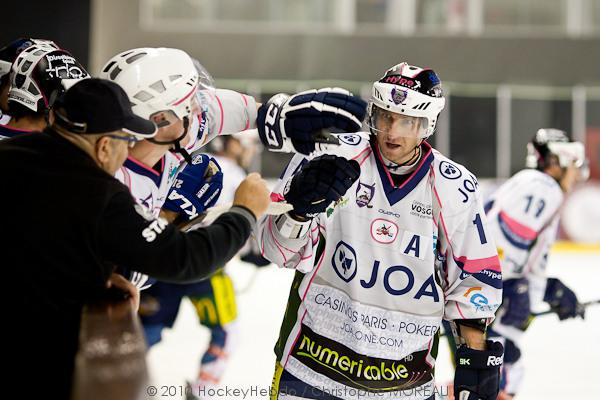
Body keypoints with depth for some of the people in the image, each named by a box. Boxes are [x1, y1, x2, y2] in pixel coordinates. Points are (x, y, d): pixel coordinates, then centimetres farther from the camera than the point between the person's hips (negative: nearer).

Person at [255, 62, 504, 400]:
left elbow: (475, 274, 7)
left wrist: (477, 353, 3)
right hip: (317, 356, -2)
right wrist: (299, 209, -26)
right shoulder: (334, 157, -7)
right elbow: (282, 250, -6)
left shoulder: (455, 188, -1)